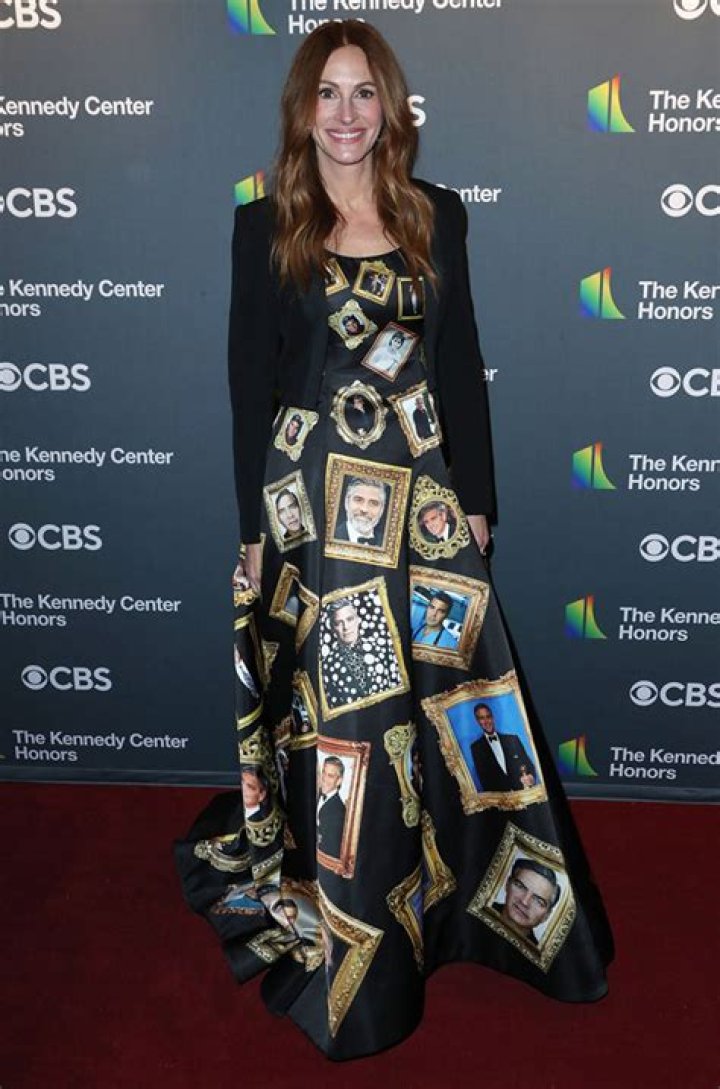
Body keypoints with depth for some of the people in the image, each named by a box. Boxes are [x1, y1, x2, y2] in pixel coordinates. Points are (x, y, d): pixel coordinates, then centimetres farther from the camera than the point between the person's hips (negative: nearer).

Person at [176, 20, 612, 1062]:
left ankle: (467, 898, 28)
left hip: (422, 488, 3)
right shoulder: (265, 227, 1)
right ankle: (353, 942, 22)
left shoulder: (438, 216, 8)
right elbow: (250, 381, 0)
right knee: (341, 712, 3)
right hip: (313, 493, -2)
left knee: (451, 694, 5)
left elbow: (462, 368, 8)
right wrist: (255, 528, -3)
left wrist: (476, 498, 5)